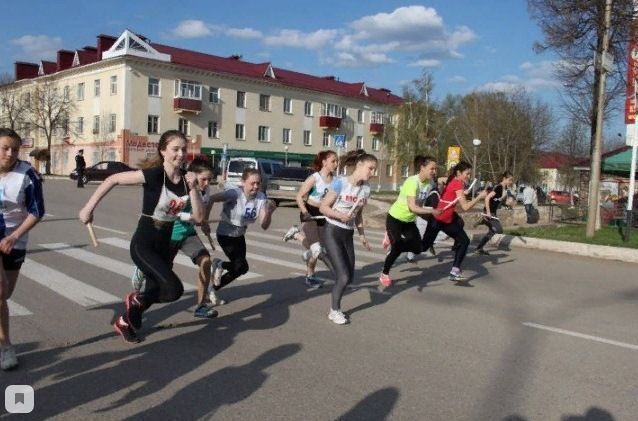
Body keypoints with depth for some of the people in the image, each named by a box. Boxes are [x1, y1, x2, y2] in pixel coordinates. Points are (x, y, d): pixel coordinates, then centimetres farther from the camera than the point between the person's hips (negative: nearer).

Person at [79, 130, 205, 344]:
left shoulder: (186, 180, -3)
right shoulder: (154, 175, -21)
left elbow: (199, 218, -6)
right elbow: (112, 180, -14)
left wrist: (193, 188, -16)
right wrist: (89, 208, -14)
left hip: (164, 244, 7)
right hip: (143, 244, -7)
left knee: (155, 291, 18)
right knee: (174, 289, -20)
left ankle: (124, 322, 45)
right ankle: (135, 300, 9)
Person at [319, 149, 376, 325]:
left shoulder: (366, 188, 2)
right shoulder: (340, 182, -16)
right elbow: (323, 207, -13)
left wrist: (362, 234, 9)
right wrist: (340, 215, -27)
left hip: (348, 234, 6)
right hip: (332, 233, -6)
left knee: (350, 277, 7)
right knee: (343, 276, -10)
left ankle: (335, 307, 29)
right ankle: (334, 311, 13)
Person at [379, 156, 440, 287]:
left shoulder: (430, 183, -8)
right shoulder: (412, 182, -29)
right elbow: (412, 207, -33)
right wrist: (431, 211, -35)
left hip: (409, 220, 7)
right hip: (395, 218, -7)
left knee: (417, 248, 0)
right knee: (397, 248, -7)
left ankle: (394, 245, 28)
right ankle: (384, 274, 16)